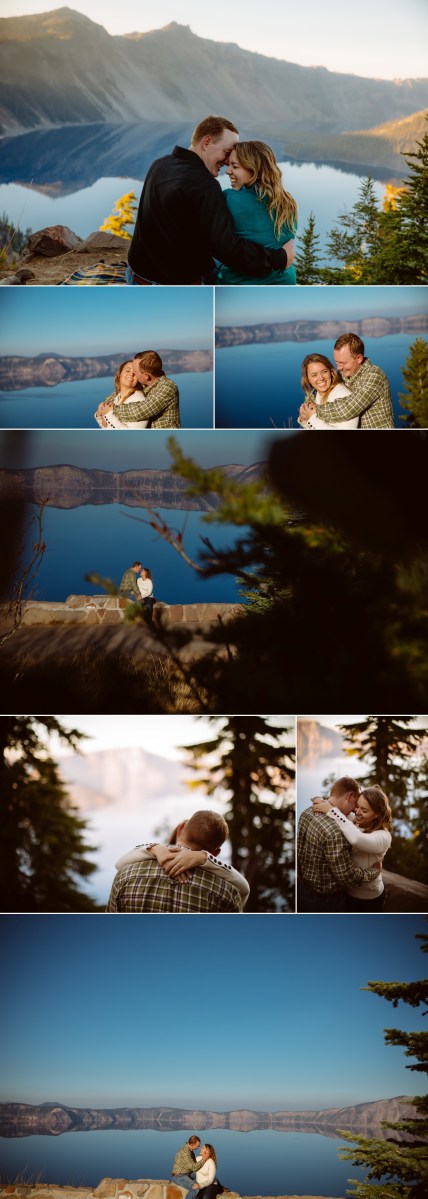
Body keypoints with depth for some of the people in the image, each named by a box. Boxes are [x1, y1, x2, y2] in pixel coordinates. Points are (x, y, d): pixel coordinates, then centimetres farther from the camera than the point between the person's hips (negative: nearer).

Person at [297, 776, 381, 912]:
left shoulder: (308, 812, -4)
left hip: (302, 888, 8)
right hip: (325, 900, -8)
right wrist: (374, 870, -8)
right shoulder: (335, 831, -32)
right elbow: (349, 877, -25)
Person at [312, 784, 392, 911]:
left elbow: (356, 839, -46)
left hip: (368, 898, -5)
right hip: (345, 891, 5)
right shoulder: (352, 824, -7)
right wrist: (323, 802, -28)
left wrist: (331, 810, -42)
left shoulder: (383, 836, -27)